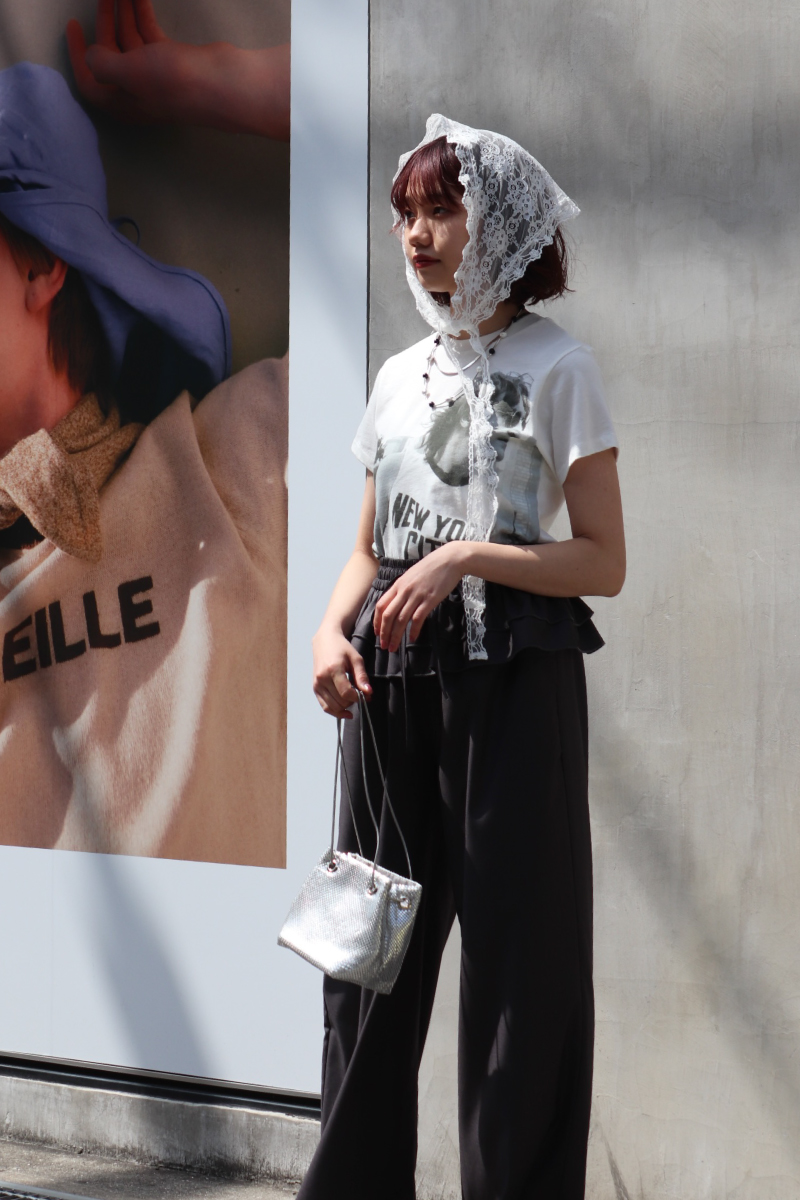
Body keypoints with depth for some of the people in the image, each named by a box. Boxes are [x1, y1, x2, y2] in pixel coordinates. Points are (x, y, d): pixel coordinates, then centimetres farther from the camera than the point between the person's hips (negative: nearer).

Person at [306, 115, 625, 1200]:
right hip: (395, 676, 6)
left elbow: (604, 562, -6)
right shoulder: (401, 376, 15)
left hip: (513, 675, -6)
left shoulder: (554, 367, -2)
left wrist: (469, 556, -19)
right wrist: (333, 628, -2)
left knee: (518, 958, -4)